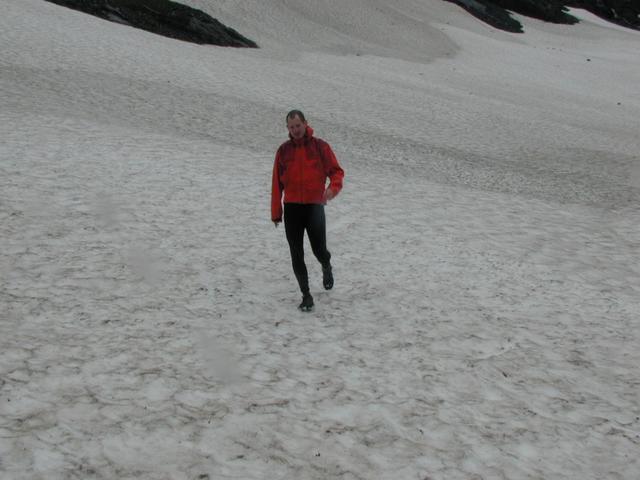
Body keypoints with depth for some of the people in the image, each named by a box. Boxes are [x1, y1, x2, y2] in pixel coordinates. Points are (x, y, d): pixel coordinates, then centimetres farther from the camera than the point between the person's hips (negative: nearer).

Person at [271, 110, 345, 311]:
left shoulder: (320, 146, 0)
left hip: (315, 206, -2)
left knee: (319, 250, -5)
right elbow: (277, 183, 7)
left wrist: (333, 188, -22)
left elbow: (336, 171, 0)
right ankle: (306, 295, 11)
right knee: (296, 255, 0)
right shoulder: (284, 150, 5)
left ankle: (326, 267, 32)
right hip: (292, 208, 2)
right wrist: (276, 212, 5)